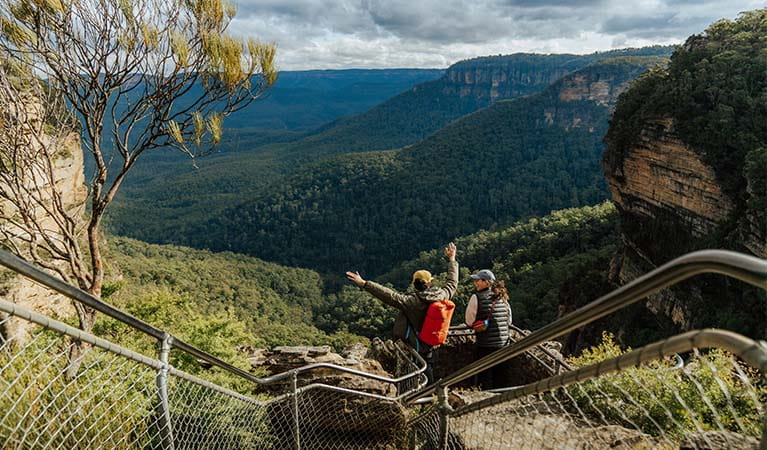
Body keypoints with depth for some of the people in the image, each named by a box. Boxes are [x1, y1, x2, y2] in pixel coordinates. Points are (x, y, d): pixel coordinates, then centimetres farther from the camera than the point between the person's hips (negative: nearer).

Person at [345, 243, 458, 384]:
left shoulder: (413, 301, -25)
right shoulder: (442, 295, -10)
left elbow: (391, 296, -31)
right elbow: (452, 283, 9)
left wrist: (364, 284, -31)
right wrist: (452, 260, 21)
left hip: (412, 346, -6)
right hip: (429, 346, 6)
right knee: (427, 374, 26)